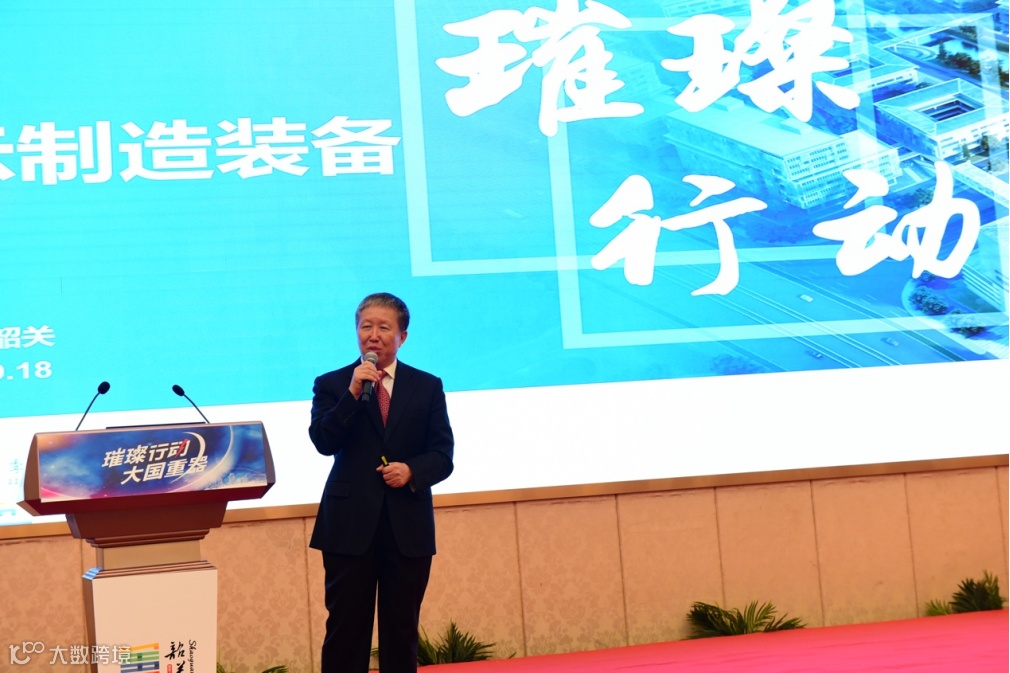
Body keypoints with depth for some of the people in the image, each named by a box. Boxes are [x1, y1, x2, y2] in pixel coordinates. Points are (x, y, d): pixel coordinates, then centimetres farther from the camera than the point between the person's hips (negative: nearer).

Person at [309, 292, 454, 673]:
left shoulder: (427, 387, 8)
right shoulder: (332, 384, 5)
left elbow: (443, 455, 3)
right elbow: (323, 442, -10)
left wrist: (412, 470, -16)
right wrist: (353, 393, -17)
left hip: (409, 527, 1)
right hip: (350, 525, -1)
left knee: (402, 630, 8)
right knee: (345, 628, 2)